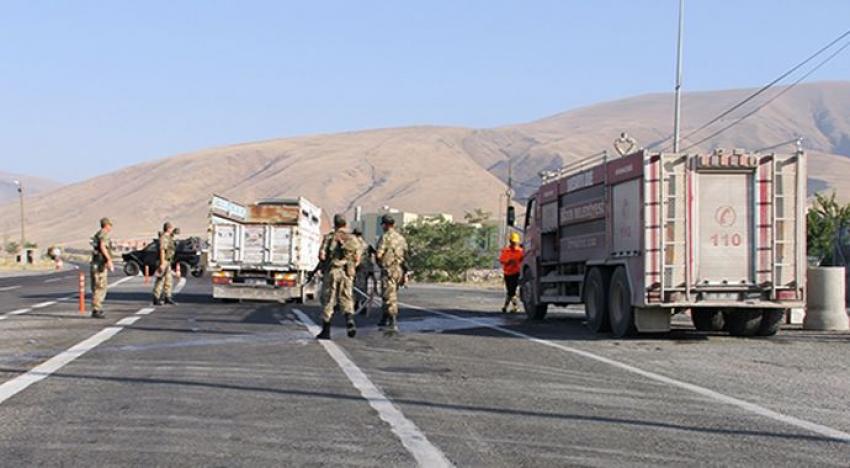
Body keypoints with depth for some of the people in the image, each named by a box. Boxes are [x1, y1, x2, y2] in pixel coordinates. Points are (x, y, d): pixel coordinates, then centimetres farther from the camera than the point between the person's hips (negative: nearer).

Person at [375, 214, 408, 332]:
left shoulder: (385, 237, -12)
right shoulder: (401, 238, 11)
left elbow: (379, 255, -18)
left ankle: (393, 324, -8)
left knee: (389, 297, -5)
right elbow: (406, 255, 13)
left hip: (388, 270, -8)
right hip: (399, 270, 8)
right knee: (392, 295, 17)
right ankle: (385, 321, 25)